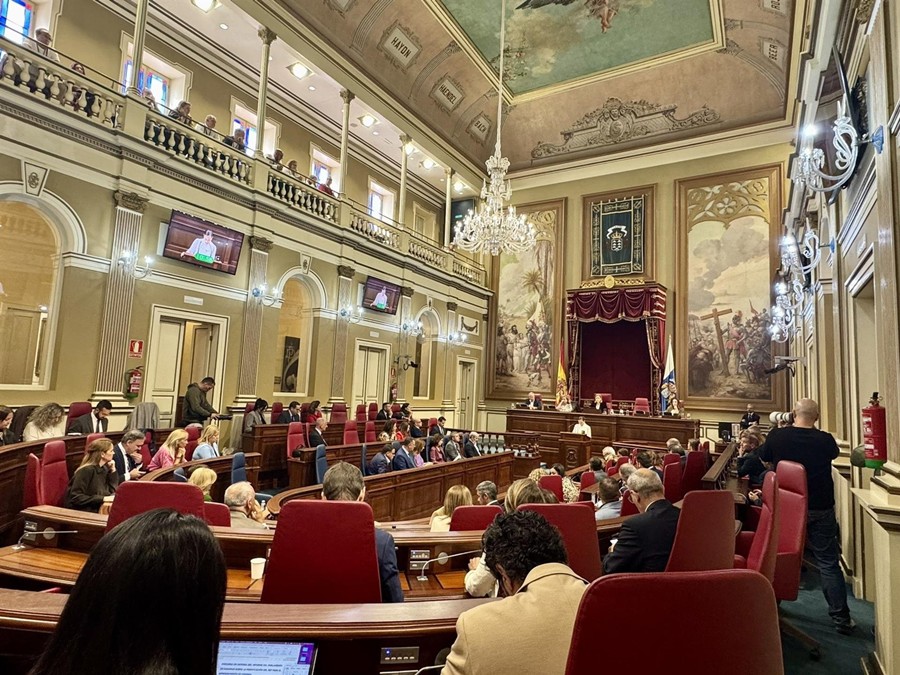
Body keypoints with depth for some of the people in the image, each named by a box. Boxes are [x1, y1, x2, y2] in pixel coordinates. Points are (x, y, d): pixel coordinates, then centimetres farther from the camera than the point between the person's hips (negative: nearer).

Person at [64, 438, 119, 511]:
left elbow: (112, 491, 8)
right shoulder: (86, 470, -17)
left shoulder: (104, 468, 5)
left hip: (97, 509, 8)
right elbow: (76, 497, -21)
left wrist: (113, 470, -1)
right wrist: (103, 498, -24)